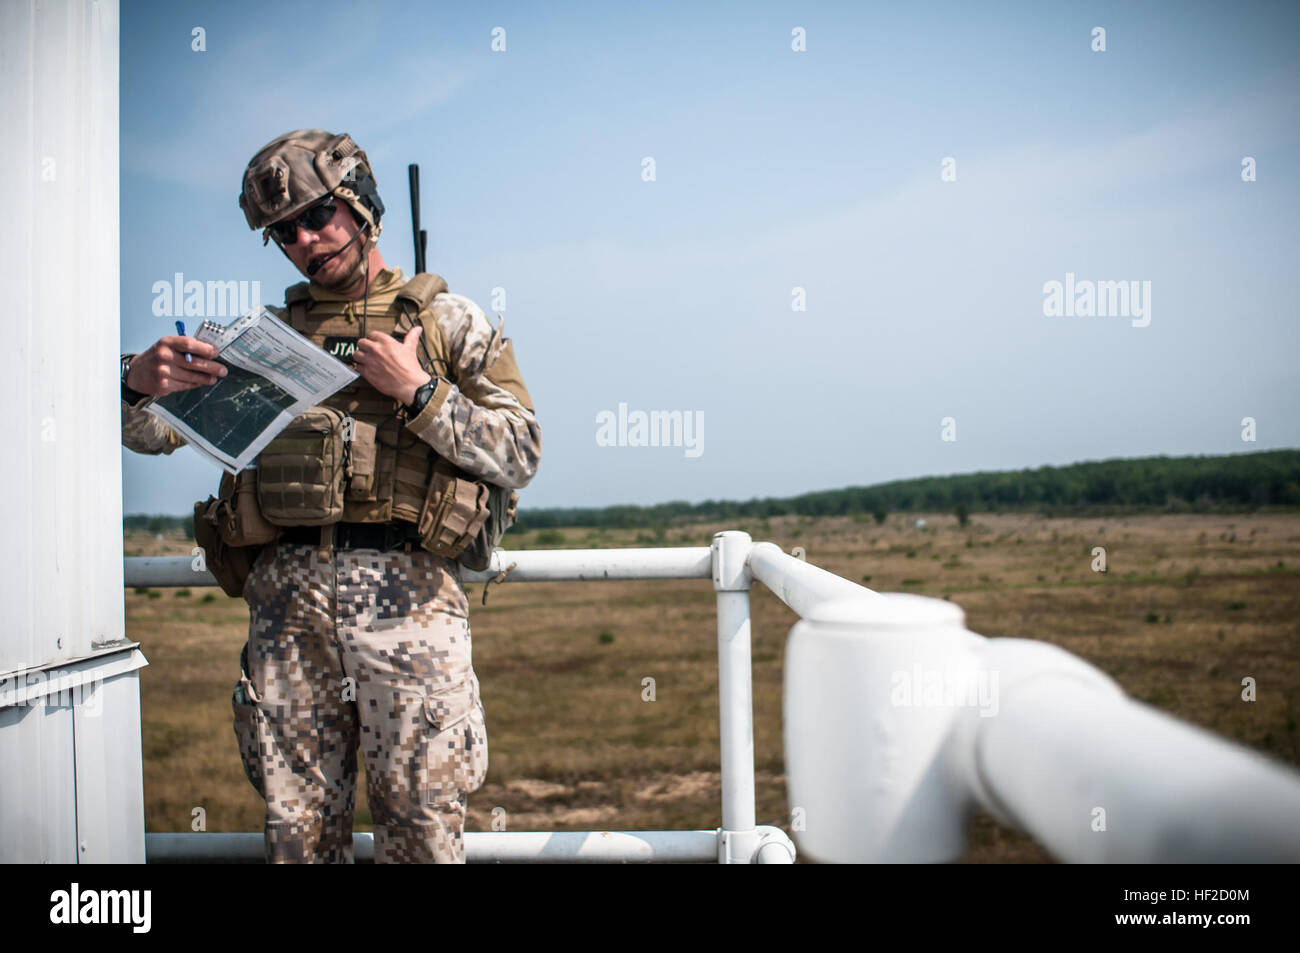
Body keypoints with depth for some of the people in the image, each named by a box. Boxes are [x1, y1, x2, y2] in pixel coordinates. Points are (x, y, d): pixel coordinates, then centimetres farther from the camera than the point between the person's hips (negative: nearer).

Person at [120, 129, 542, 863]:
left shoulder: (448, 320, 11)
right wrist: (140, 383, -7)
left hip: (407, 591, -2)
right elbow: (152, 436, 15)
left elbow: (521, 455, 3)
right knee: (298, 827, 6)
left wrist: (418, 391, -7)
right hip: (288, 594, 3)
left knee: (423, 825, -2)